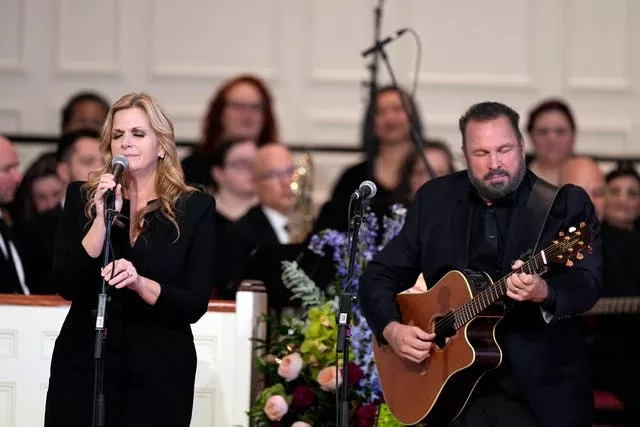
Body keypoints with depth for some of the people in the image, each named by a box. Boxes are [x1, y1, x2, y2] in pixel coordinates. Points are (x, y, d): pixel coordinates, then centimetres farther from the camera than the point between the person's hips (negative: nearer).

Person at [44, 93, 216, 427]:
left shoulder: (195, 208, 1)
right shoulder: (82, 198, 5)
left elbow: (195, 305, -5)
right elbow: (65, 286, -5)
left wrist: (140, 283, -22)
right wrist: (103, 218, -14)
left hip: (160, 375, -1)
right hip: (82, 366, 1)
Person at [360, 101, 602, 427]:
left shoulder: (566, 203, -2)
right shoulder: (434, 199, 7)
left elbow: (587, 286, -14)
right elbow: (379, 276, 11)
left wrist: (543, 292, -35)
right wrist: (392, 329, -8)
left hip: (543, 389, -2)